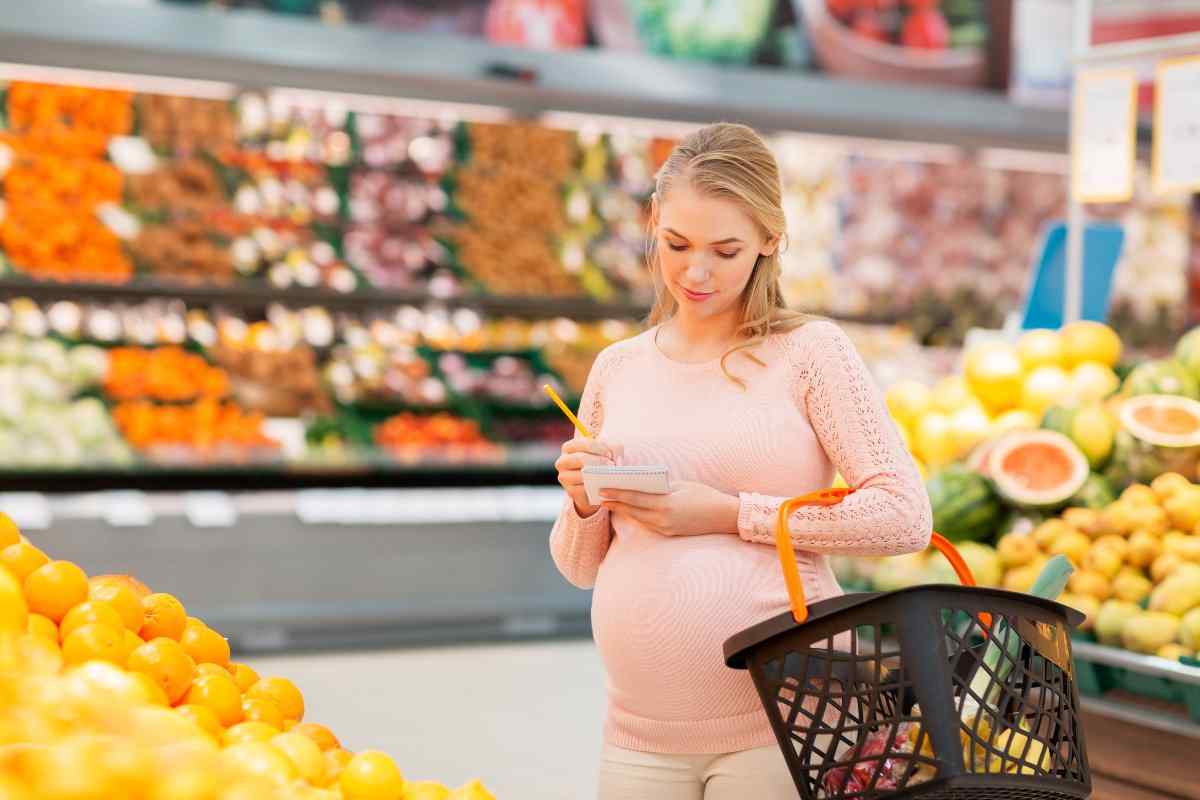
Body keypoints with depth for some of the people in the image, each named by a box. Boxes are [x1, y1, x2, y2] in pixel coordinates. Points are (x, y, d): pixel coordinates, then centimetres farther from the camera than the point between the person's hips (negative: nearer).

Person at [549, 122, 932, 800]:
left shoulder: (810, 350, -1)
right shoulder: (617, 368, 11)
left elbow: (904, 518, -11)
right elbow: (582, 567, 16)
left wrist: (725, 513, -13)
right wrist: (584, 502, -6)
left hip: (779, 718, -4)